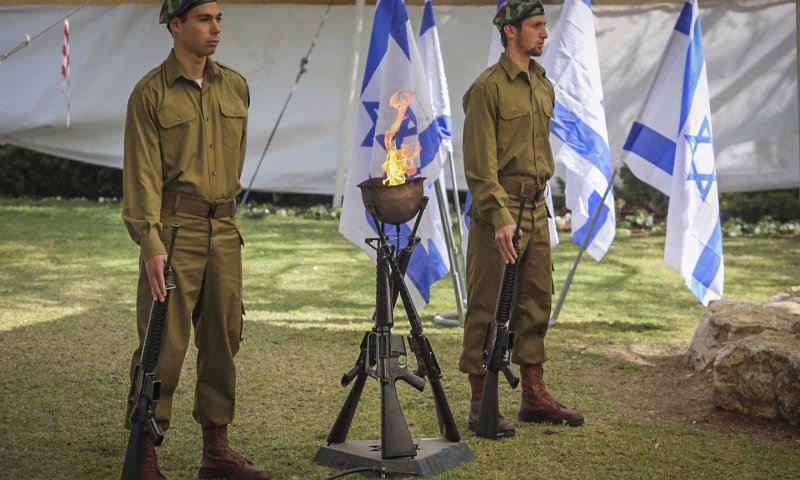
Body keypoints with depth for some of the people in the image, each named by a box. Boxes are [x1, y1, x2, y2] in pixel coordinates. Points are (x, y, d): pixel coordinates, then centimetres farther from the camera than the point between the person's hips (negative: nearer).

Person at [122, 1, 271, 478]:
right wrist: (150, 244, -17)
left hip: (224, 229, 5)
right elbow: (143, 174, -9)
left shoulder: (236, 87, 11)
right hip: (174, 228, -5)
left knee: (223, 339, 8)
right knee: (164, 343, -4)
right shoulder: (150, 93, -4)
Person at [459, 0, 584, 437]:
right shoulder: (487, 87, -10)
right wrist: (500, 217, -22)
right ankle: (481, 406, 5)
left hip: (536, 209, 8)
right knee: (487, 309, -2)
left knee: (536, 302, 12)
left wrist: (538, 202, 16)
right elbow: (480, 164, -15)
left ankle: (534, 396, 22)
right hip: (498, 212, -8)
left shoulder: (543, 86, 15)